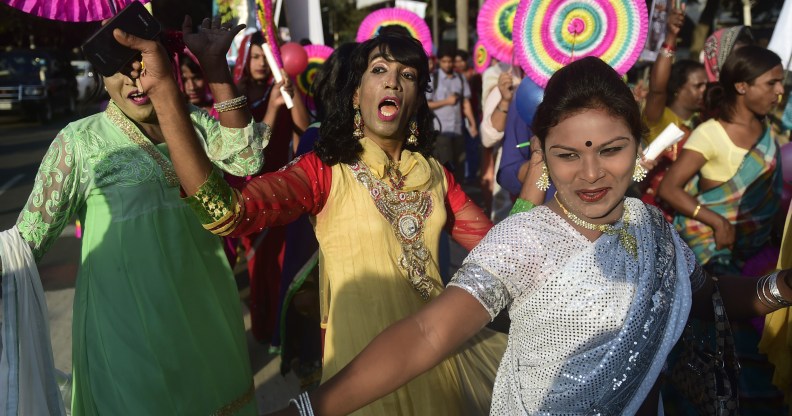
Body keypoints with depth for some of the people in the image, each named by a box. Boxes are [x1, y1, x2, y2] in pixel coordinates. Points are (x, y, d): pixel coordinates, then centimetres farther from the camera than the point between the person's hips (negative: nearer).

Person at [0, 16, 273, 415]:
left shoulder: (194, 122, 0)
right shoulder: (79, 141, -8)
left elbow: (246, 159, -17)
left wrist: (214, 64, -22)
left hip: (204, 309, 3)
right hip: (125, 317, -3)